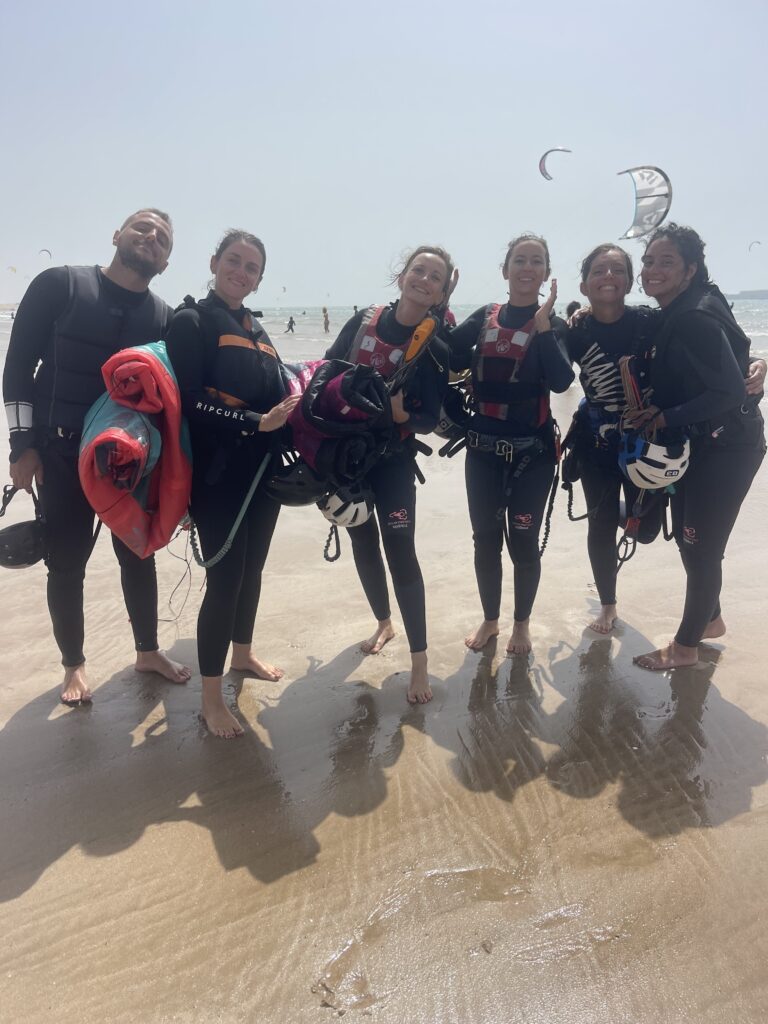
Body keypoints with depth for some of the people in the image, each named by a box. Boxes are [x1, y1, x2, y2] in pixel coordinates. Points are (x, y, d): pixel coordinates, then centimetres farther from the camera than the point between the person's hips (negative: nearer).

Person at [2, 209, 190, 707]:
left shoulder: (165, 318, 3)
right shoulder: (59, 285, -6)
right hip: (62, 454, -3)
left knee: (139, 556, 12)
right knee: (66, 565, 5)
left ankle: (148, 651, 31)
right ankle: (74, 665, 25)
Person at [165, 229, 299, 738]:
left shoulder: (255, 328, 16)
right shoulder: (191, 320, -6)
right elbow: (190, 401, -16)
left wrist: (288, 407, -2)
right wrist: (256, 422, -20)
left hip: (263, 469, 7)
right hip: (219, 474, -7)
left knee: (253, 566, 17)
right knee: (226, 577, -5)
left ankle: (243, 653, 38)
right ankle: (212, 698, 9)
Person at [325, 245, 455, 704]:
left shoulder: (436, 350, -8)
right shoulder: (364, 321, 0)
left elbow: (430, 421, -7)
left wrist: (401, 414, -27)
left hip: (393, 460, -4)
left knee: (401, 551, -8)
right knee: (363, 542, 14)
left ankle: (420, 660, 1)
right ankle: (384, 623, 37)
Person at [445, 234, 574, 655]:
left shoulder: (553, 325, -1)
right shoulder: (484, 317, 7)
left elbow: (562, 380, -19)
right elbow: (447, 356, -8)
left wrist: (542, 325, -22)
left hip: (532, 450, -2)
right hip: (483, 447, 3)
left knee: (523, 541, 4)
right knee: (485, 538, 9)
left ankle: (522, 623, 26)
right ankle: (490, 619, 30)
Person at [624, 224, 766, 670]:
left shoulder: (695, 318, -23)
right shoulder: (674, 315, 6)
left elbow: (730, 391, -27)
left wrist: (666, 417, -20)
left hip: (728, 446, -9)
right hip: (697, 444, 9)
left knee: (701, 545, 2)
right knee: (686, 535, 18)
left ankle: (686, 646, 19)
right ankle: (710, 620, 39)